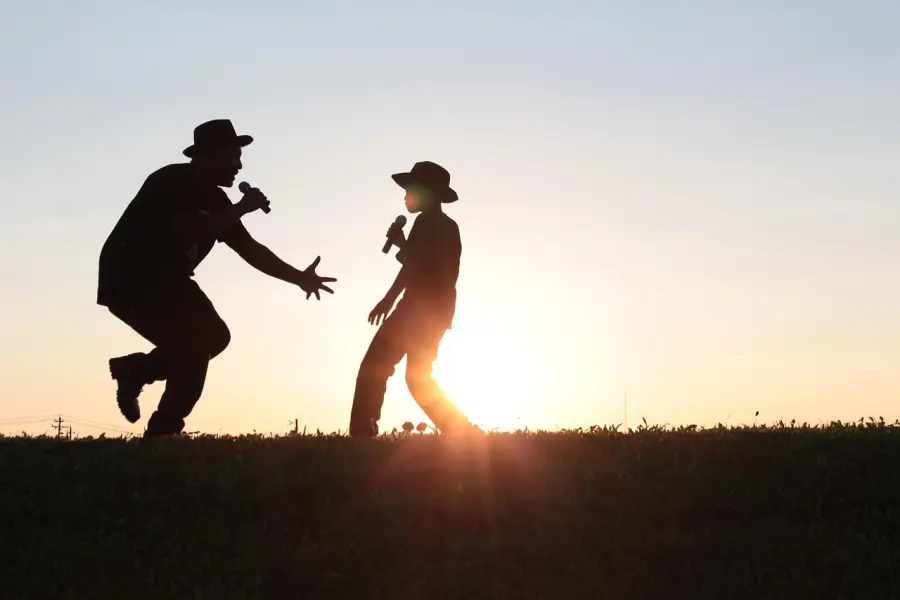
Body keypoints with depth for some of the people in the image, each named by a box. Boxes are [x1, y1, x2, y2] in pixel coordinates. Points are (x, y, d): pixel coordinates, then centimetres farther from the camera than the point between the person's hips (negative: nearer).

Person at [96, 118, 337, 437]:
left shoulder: (215, 200, 4)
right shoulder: (171, 182, -20)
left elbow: (249, 248, 7)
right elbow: (192, 230, -35)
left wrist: (299, 277, -1)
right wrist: (242, 208, -26)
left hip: (166, 281, 9)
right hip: (128, 281, -9)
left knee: (213, 336, 3)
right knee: (194, 344, -15)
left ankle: (135, 369, 15)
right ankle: (163, 431, -4)